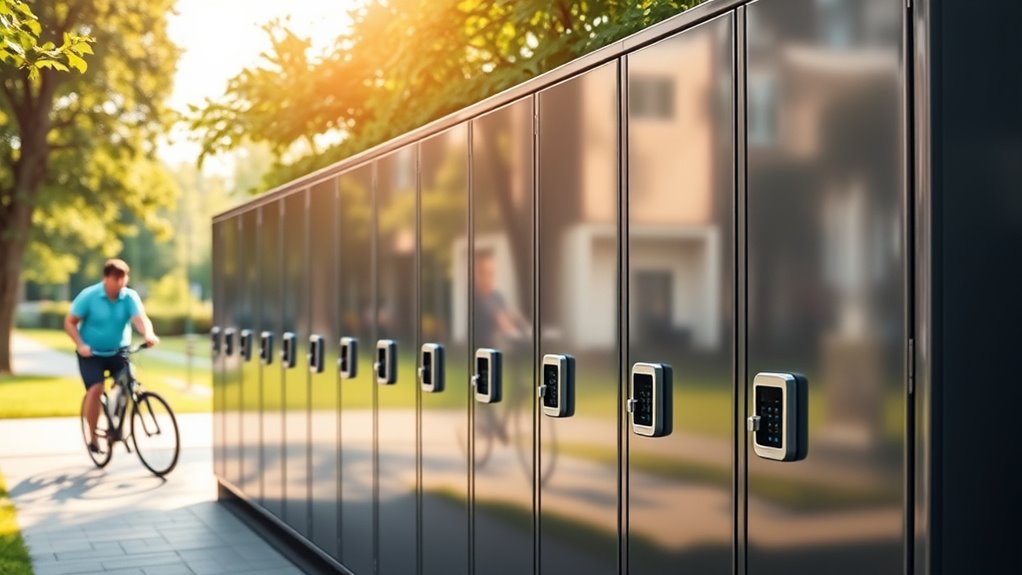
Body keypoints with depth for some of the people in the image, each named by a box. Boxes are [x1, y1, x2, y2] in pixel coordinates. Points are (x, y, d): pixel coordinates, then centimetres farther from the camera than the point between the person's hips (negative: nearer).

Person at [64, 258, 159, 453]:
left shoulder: (130, 297, -9)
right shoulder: (88, 296, -12)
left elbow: (140, 318, -25)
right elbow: (70, 322, -6)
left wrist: (148, 334, -46)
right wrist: (80, 345, -20)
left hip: (118, 351, 2)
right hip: (91, 353, -2)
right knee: (95, 389, -19)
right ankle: (93, 437, -3)